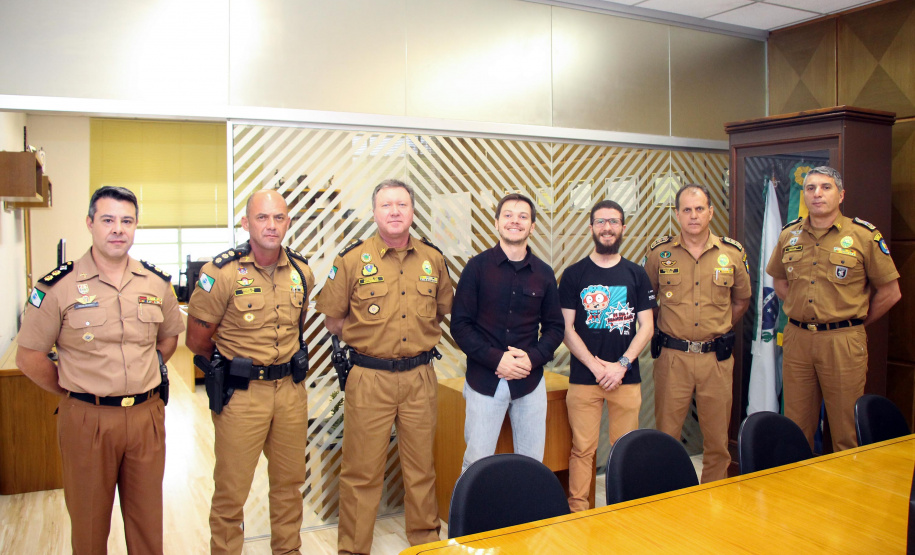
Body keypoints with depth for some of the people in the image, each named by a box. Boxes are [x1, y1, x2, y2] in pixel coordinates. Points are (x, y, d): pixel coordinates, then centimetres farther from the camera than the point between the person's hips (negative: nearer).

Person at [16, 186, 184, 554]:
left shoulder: (157, 283, 2)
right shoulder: (58, 286, -8)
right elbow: (29, 358, -4)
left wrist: (139, 380, 10)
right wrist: (74, 391, 0)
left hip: (146, 416, 2)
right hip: (86, 420, -2)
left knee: (147, 521, 15)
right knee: (89, 524, 15)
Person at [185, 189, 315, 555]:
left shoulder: (302, 272, 3)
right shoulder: (222, 272, -12)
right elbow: (198, 340, -4)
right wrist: (229, 368, 8)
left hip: (291, 390, 5)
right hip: (241, 394, -4)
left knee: (290, 482, 17)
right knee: (231, 490, 6)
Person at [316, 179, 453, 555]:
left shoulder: (432, 259, 5)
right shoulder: (352, 259, -4)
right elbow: (333, 320, 2)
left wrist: (421, 335, 7)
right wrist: (369, 337, 0)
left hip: (420, 377, 3)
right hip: (369, 379, -2)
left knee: (421, 467, 14)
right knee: (361, 471, 6)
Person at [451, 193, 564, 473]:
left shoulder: (544, 273, 6)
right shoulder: (477, 266, -2)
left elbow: (554, 327, 11)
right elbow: (460, 324, -5)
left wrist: (533, 357, -8)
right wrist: (496, 359, -15)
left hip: (530, 381, 3)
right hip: (484, 380, -2)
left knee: (532, 463, 10)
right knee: (476, 463, 2)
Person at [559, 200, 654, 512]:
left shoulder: (637, 275, 8)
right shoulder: (574, 275, 4)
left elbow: (646, 327, 5)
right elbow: (567, 328, 0)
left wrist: (621, 365, -7)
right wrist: (596, 366, -9)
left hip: (626, 377, 1)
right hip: (584, 377, -1)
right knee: (582, 449, 0)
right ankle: (577, 513, 13)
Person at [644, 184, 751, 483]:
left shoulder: (733, 253, 3)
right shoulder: (659, 252, 0)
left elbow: (741, 301, 18)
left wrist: (718, 332, 13)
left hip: (717, 358, 1)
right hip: (672, 357, -1)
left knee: (717, 436, 10)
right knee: (666, 434, 5)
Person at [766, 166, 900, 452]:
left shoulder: (864, 235, -3)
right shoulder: (789, 234, 7)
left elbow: (890, 292, 2)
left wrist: (853, 323, 4)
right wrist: (803, 313, 13)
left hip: (843, 342, -3)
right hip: (796, 339, 4)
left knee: (846, 432, 4)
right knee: (796, 429, 12)